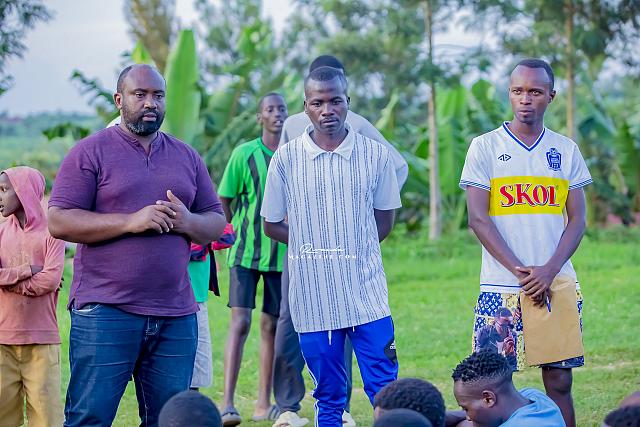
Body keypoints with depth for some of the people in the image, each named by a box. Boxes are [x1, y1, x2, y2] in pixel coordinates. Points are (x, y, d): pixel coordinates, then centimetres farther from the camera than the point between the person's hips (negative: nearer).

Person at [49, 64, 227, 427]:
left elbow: (216, 222, 17)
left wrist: (187, 222, -7)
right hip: (105, 312, -5)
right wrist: (131, 222, -16)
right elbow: (58, 221, -7)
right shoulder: (91, 152, 1)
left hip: (176, 315, 5)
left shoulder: (187, 157, 17)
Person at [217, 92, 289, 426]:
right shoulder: (244, 154, -4)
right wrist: (239, 235, -2)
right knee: (240, 321, -12)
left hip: (282, 255, 3)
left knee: (271, 326, 7)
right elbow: (223, 201, 2)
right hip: (246, 252, -3)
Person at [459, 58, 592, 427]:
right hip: (501, 287, -2)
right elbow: (478, 218, -4)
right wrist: (521, 271, -13)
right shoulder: (485, 147, 2)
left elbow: (577, 220, 5)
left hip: (557, 285, 2)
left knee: (559, 381, 2)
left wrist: (549, 271, -11)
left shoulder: (566, 150, 9)